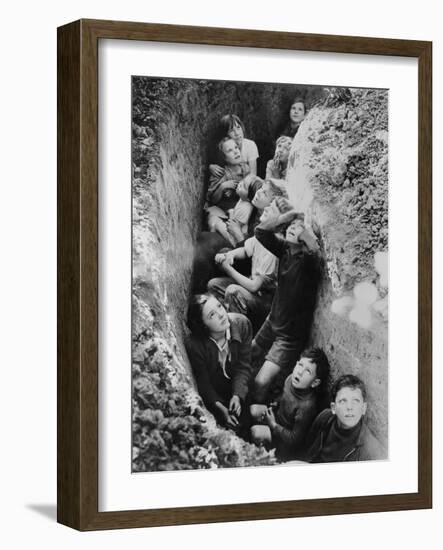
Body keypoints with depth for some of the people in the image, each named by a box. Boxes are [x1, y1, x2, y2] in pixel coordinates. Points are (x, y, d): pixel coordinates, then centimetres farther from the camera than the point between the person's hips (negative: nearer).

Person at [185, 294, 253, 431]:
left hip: (238, 389, 3)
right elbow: (203, 383, -17)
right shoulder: (193, 345, -29)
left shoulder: (241, 324, -20)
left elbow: (243, 367, -14)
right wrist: (221, 408, -27)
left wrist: (237, 396, -26)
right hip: (213, 395, -3)